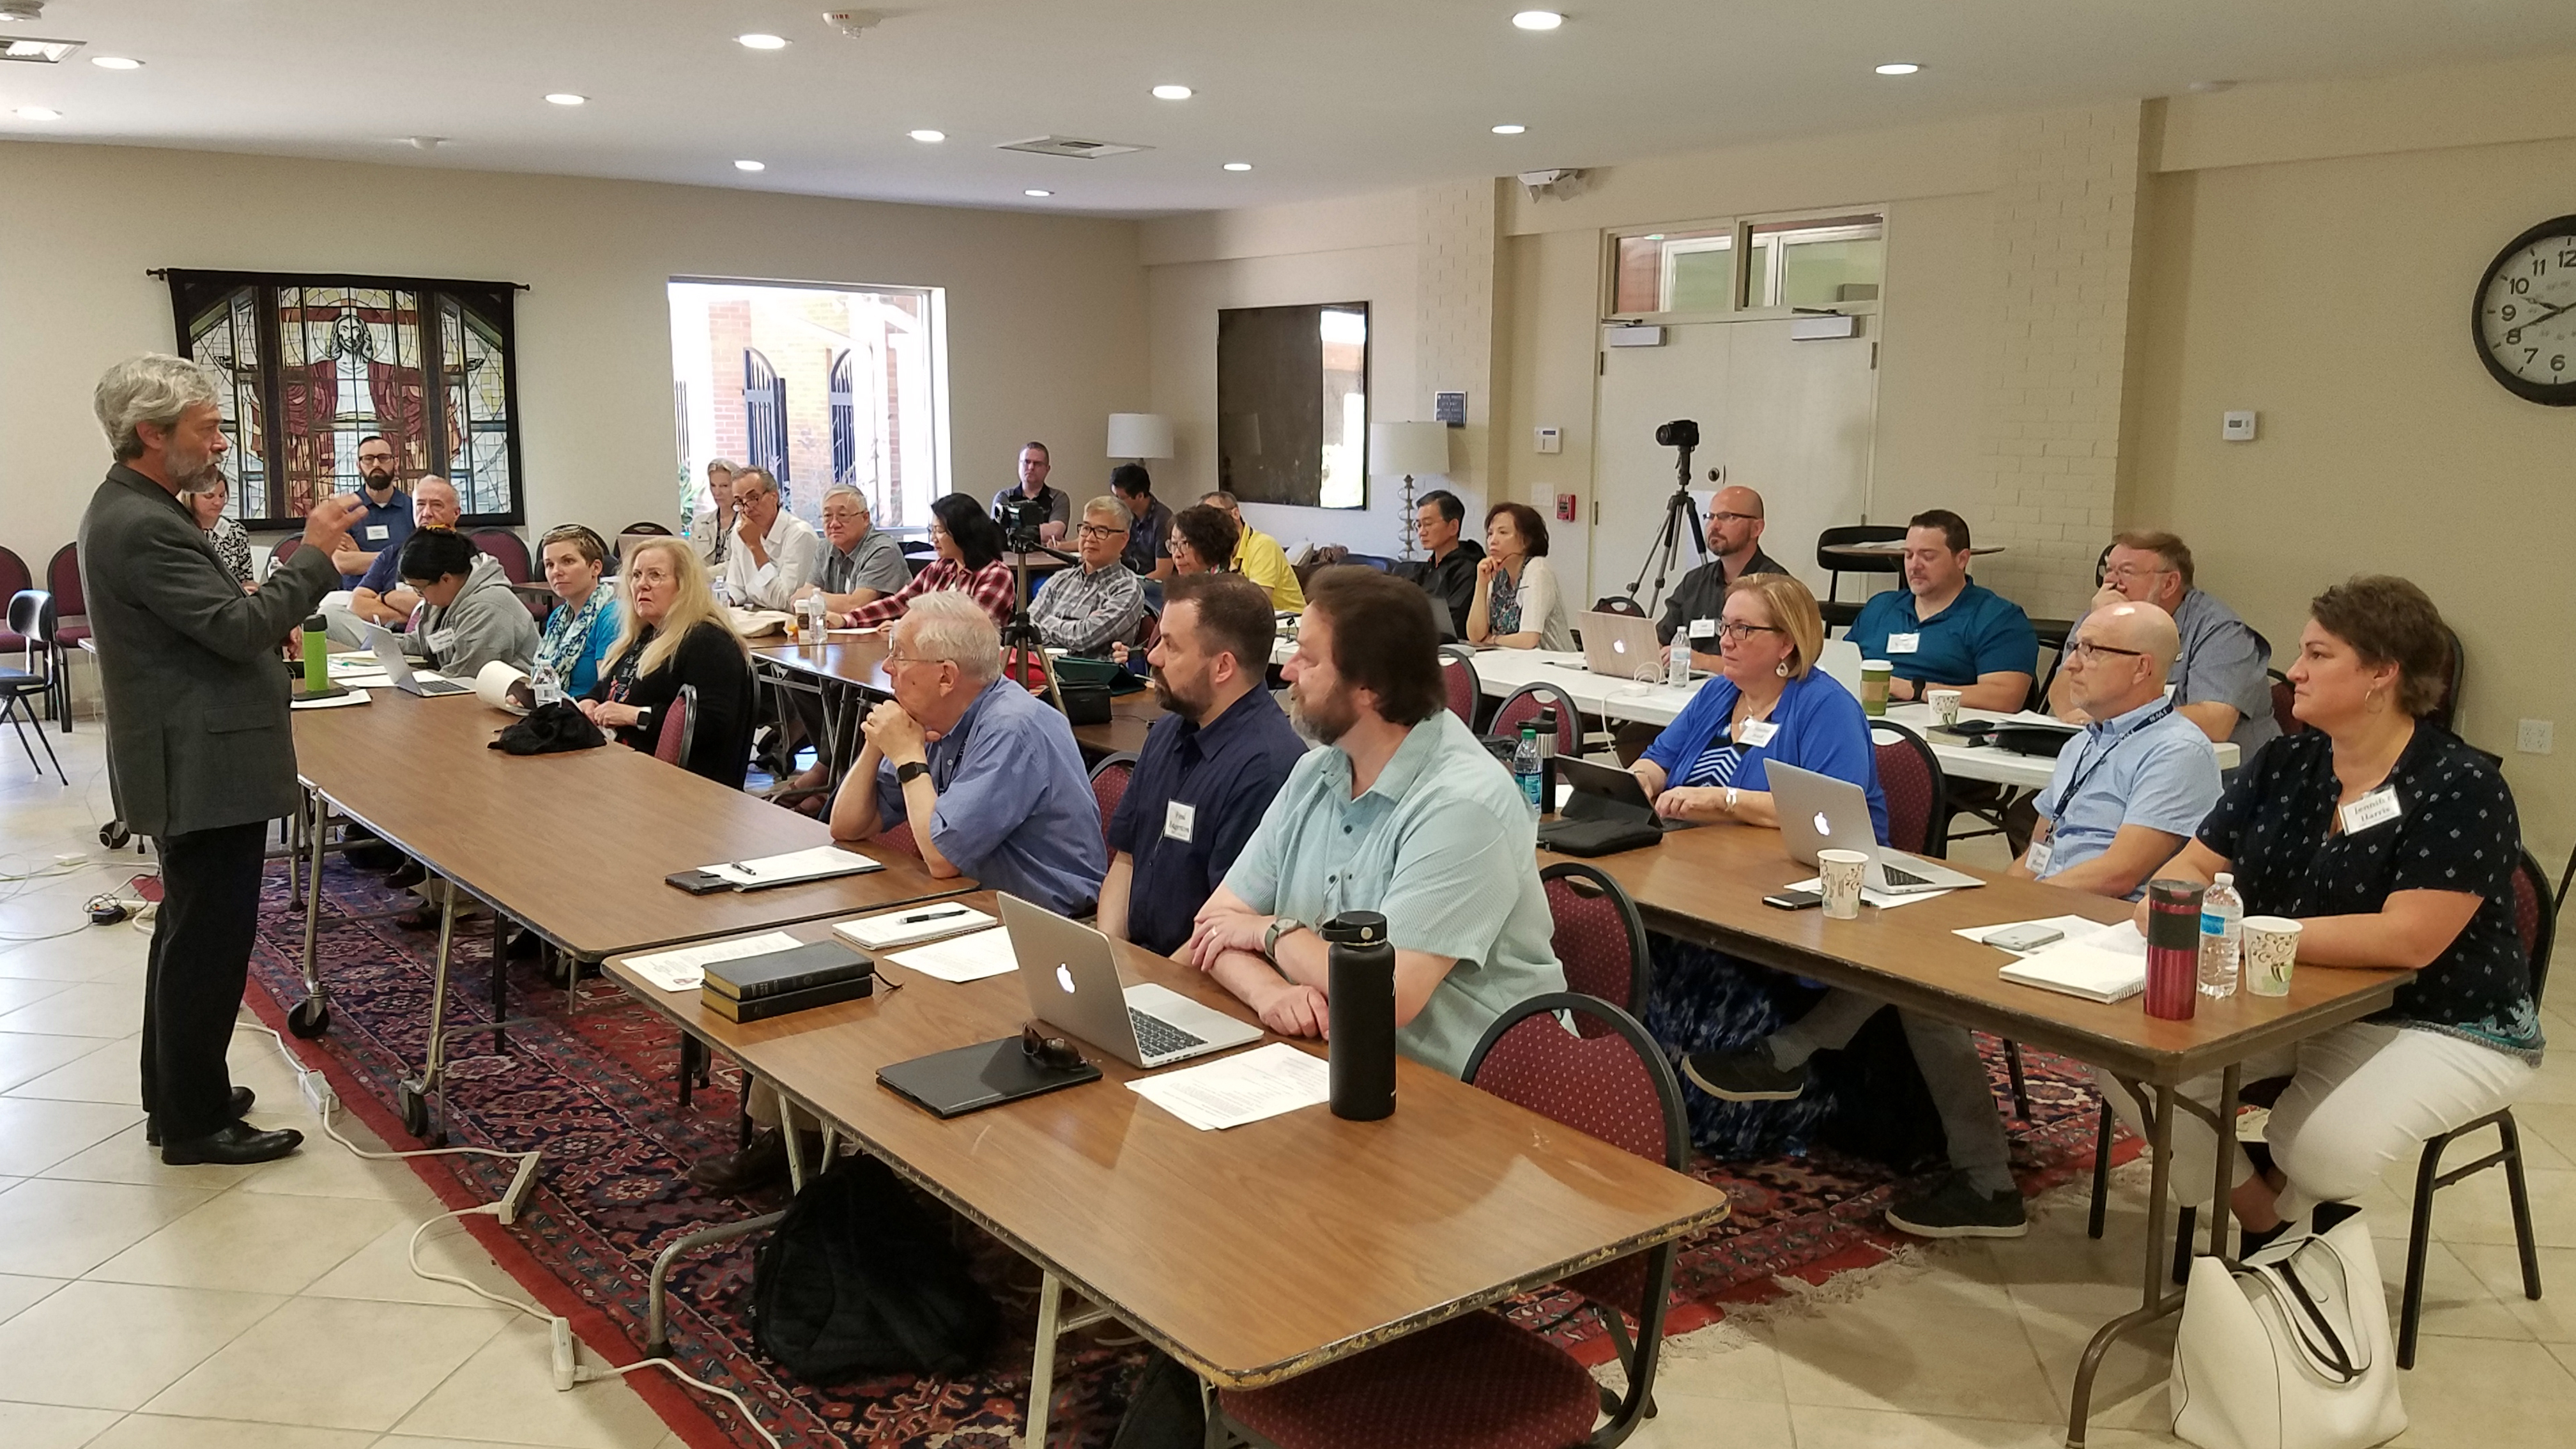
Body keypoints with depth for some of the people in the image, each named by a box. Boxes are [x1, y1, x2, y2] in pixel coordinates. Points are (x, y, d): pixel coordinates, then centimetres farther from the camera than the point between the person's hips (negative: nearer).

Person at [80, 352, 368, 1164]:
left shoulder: (132, 509, 11)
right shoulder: (142, 526, -22)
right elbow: (238, 626, -24)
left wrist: (269, 619, 10)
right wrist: (314, 554, -17)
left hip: (191, 763, 11)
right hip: (204, 768, -11)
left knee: (189, 935, 20)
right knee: (210, 943, -2)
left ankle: (174, 1098, 32)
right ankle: (196, 1123, 9)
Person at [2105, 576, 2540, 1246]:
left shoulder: (2462, 789, -17)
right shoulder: (2284, 763, 4)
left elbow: (2408, 939, -27)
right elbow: (2193, 864, 8)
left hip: (2442, 1027, -6)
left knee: (2325, 1148, -32)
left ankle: (2272, 1209, 8)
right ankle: (2263, 1219, 6)